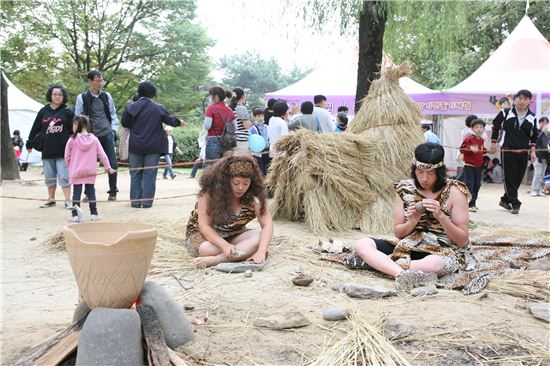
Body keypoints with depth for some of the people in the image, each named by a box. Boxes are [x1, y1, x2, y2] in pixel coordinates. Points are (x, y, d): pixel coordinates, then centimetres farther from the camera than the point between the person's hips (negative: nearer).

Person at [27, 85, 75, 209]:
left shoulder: (67, 112, 0)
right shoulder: (44, 111, 7)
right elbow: (35, 129, 12)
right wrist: (30, 144, 12)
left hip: (63, 150, -3)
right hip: (47, 151, 3)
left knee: (64, 176, -4)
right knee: (49, 177, 12)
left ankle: (68, 200, 3)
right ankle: (51, 199, 23)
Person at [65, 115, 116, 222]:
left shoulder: (73, 140, -7)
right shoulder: (94, 139, -2)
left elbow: (67, 156, -1)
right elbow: (102, 155, -1)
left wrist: (70, 166, 16)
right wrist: (108, 167, 6)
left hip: (76, 172, -2)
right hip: (90, 172, 2)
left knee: (76, 193, 4)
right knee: (91, 192, 9)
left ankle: (75, 215, 4)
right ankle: (94, 214, 11)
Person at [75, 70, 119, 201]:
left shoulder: (107, 96, 7)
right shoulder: (82, 98, -1)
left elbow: (113, 114, 15)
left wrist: (113, 129, 5)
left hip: (107, 135, 2)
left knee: (112, 164, -3)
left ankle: (113, 191, 11)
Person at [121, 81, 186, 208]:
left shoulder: (131, 107, -4)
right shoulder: (159, 108, -6)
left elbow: (124, 123, 5)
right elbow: (170, 120, 8)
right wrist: (180, 122, 29)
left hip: (135, 146, 1)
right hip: (153, 147, -1)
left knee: (135, 174, 10)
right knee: (149, 174, 4)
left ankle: (135, 201, 10)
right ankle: (147, 201, 3)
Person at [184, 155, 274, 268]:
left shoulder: (253, 195, -18)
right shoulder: (210, 191, -22)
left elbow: (267, 224, -24)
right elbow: (204, 225, -24)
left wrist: (261, 251, -42)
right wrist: (224, 245, -41)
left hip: (233, 235, 3)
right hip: (206, 233, -3)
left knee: (259, 237, -29)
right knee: (206, 249, -38)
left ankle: (215, 260, -35)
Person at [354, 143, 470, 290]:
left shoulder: (454, 191, -6)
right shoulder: (405, 189, 2)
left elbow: (463, 241, -6)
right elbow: (398, 233, 8)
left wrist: (440, 215, -21)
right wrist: (412, 222, -14)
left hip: (444, 253, -4)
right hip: (408, 249, 4)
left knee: (433, 264, -42)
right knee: (362, 244, -18)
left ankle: (382, 265, -22)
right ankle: (403, 274, -39)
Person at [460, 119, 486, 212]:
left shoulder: (482, 140, 11)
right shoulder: (469, 138, -10)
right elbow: (462, 149, -14)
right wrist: (470, 149, -27)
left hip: (478, 166, 7)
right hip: (469, 165, -7)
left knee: (477, 185, 10)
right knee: (469, 184, -9)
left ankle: (472, 203, 21)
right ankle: (470, 204, -8)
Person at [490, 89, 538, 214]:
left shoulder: (532, 117, 7)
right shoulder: (506, 113, -2)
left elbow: (533, 136, 15)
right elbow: (495, 126, 9)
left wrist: (532, 150, 7)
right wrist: (493, 143, 10)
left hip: (523, 153, 3)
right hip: (508, 151, -3)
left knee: (518, 178, 7)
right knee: (510, 178, -4)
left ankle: (505, 200, 23)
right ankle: (515, 204, 1)